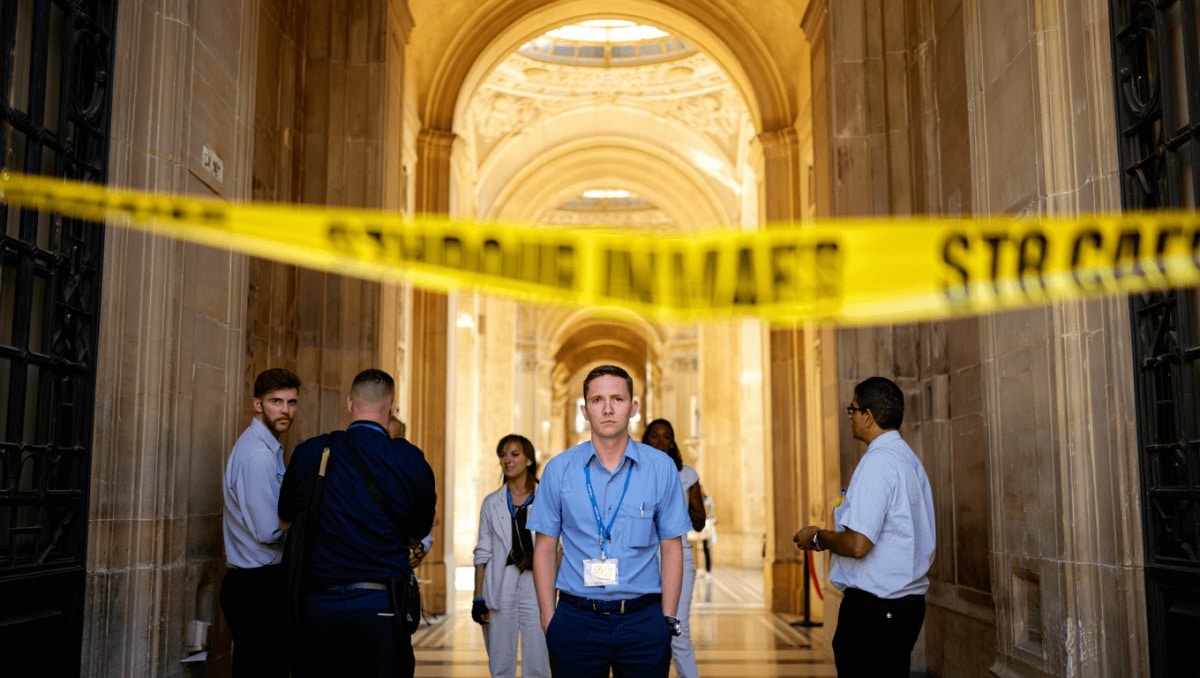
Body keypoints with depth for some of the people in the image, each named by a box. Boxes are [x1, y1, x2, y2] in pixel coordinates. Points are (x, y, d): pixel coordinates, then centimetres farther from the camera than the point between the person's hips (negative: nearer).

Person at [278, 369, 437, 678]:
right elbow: (420, 530, 9)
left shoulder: (310, 453, -2)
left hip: (319, 604, 2)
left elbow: (286, 517, 14)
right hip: (381, 606, -2)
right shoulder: (412, 461, -6)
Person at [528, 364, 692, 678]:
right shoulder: (559, 469, -1)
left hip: (643, 620, 0)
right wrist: (548, 619, 0)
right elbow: (545, 548, 3)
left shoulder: (661, 468, -1)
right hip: (576, 620, 0)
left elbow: (671, 548, 2)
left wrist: (668, 619, 0)